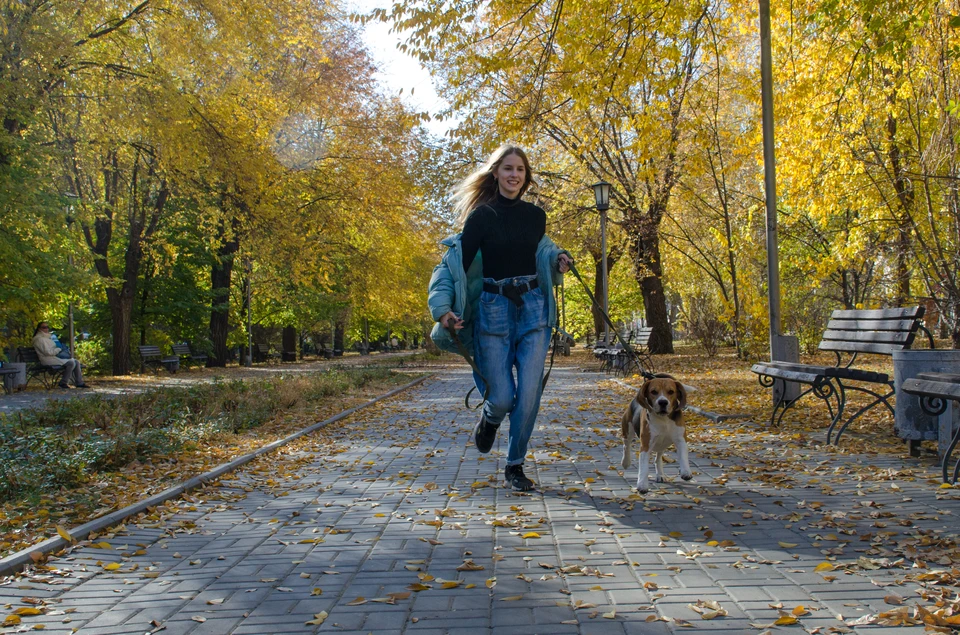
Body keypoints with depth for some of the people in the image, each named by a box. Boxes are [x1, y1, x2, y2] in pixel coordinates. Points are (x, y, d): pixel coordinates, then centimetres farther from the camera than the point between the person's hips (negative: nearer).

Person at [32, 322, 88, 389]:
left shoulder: (46, 337, 22)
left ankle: (79, 383, -1)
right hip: (48, 359, -10)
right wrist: (59, 349, -9)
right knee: (71, 363, -24)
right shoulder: (39, 339, -10)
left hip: (55, 356, 10)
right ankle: (63, 383, -15)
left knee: (76, 362, 0)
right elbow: (47, 352, -19)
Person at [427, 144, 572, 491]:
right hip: (494, 310, -3)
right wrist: (444, 308, -21)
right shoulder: (481, 216, -3)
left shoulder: (536, 215, 9)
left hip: (534, 309, 3)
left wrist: (558, 261, 6)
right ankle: (489, 419, 34)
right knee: (502, 398, -5)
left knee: (529, 395, -3)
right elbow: (458, 262, -8)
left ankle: (515, 466, 15)